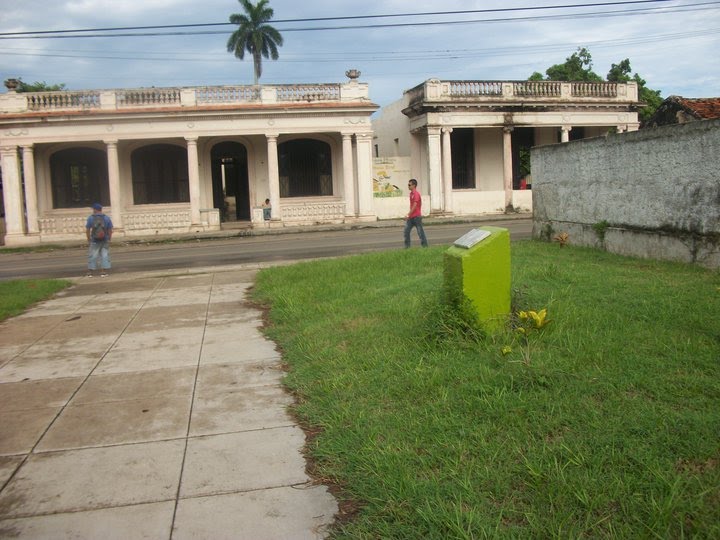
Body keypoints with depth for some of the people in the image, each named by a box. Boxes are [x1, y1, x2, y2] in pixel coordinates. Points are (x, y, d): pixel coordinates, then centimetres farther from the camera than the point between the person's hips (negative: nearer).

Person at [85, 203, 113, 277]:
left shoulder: (90, 218, -4)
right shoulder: (106, 218, 0)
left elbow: (87, 230, -5)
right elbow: (110, 230, -1)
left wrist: (89, 240, 3)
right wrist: (109, 240, 8)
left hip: (94, 240, -1)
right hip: (105, 240, 1)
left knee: (92, 256, 7)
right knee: (105, 255, 4)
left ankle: (90, 272, 11)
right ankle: (104, 272, 2)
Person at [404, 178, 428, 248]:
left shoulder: (416, 194, -14)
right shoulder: (411, 193, 14)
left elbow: (414, 206, -18)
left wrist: (408, 215, -17)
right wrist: (409, 214, 16)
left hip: (416, 216, -9)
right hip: (411, 217, 9)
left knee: (420, 231, -2)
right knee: (406, 230, 5)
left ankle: (425, 246, 7)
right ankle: (407, 246, 9)